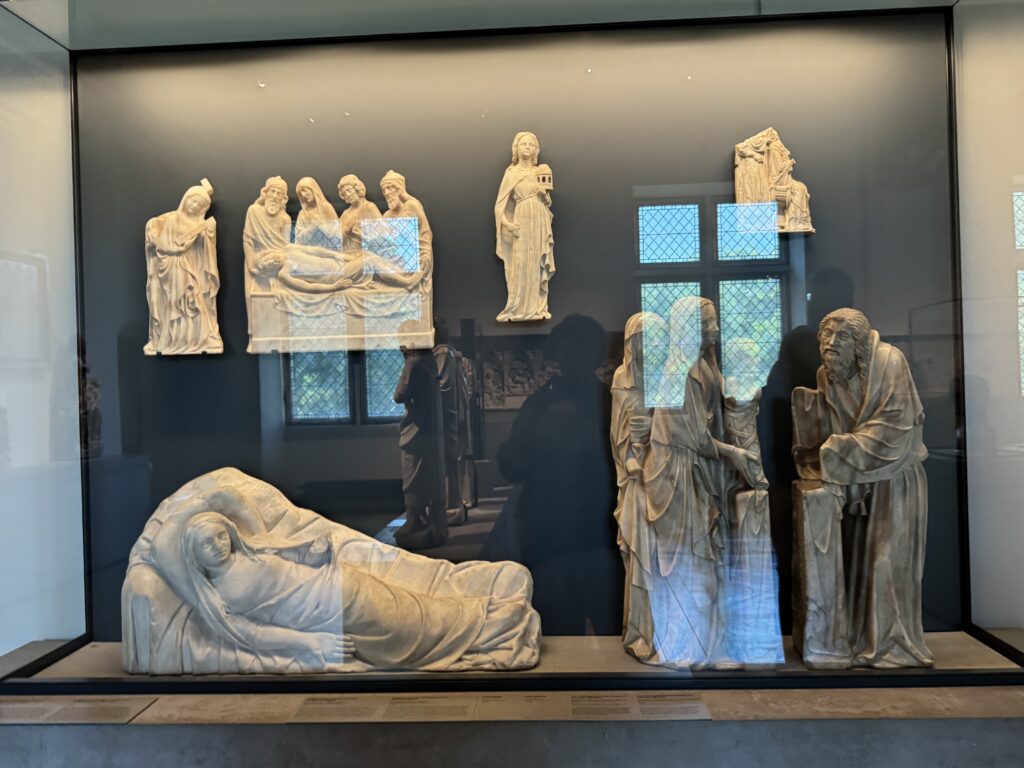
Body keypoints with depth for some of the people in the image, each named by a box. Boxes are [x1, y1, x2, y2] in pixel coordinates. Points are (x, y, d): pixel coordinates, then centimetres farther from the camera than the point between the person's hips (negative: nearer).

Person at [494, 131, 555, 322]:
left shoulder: (541, 171, 12)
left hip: (541, 223, 4)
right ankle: (517, 310, 1)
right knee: (520, 267, -5)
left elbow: (548, 203, 15)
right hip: (522, 223, -3)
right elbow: (500, 204, -3)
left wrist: (545, 195, -7)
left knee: (538, 266, 5)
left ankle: (538, 308, 9)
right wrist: (506, 223, -18)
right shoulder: (511, 173, 1)